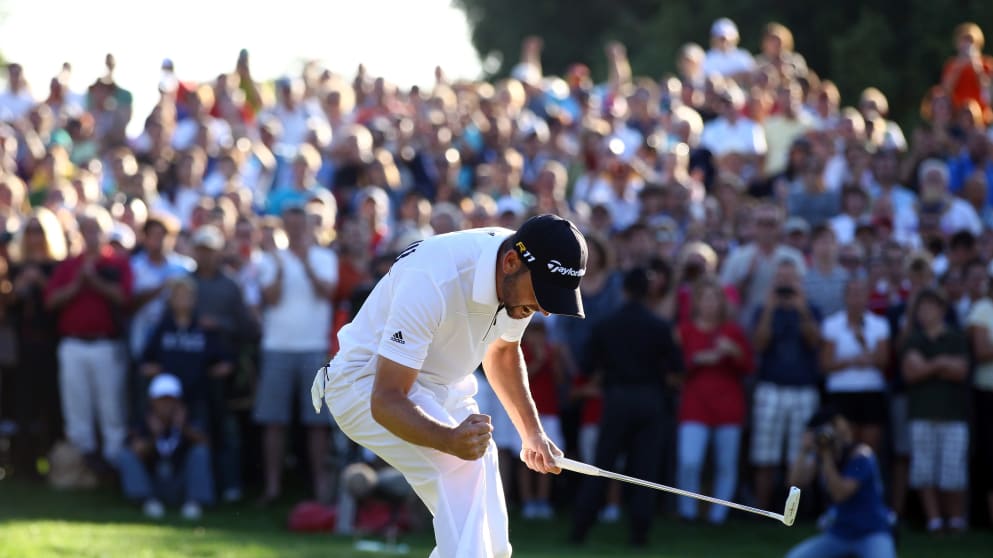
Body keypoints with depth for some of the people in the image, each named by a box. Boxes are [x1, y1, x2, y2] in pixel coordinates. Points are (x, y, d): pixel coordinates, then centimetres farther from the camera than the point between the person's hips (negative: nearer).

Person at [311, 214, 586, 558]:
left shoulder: (523, 277, -11)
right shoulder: (432, 282, -35)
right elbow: (386, 400, -35)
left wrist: (532, 433, 5)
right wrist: (450, 441, -52)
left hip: (442, 387, 8)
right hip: (369, 384, -8)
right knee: (464, 465, -34)